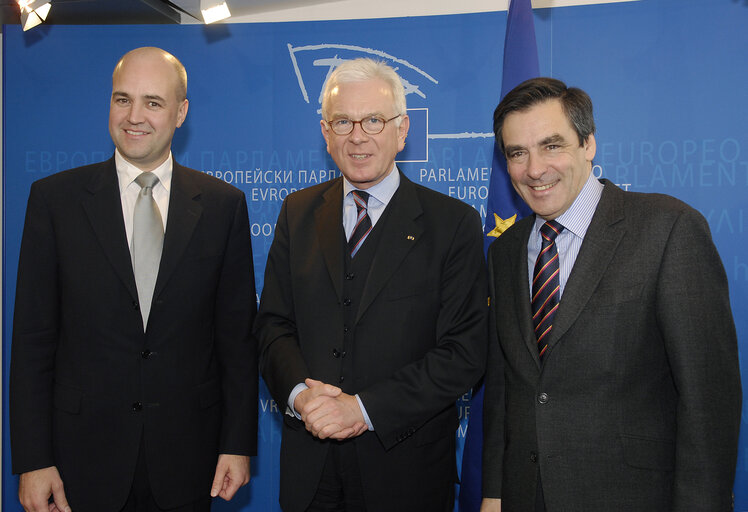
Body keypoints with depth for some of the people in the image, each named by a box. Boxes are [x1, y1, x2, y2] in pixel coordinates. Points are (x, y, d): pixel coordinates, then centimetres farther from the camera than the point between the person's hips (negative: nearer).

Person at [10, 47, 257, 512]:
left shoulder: (223, 204, 0)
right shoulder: (54, 198, -2)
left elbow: (238, 334, 1)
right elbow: (33, 338, -2)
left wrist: (238, 443, -2)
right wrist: (33, 460, -5)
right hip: (85, 456, 0)